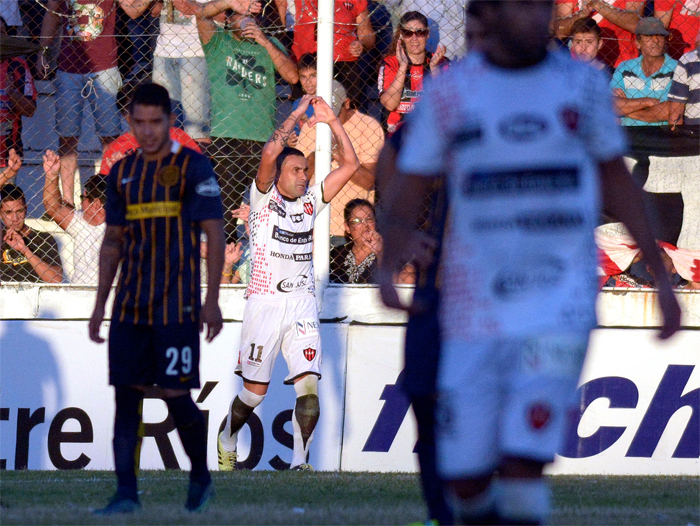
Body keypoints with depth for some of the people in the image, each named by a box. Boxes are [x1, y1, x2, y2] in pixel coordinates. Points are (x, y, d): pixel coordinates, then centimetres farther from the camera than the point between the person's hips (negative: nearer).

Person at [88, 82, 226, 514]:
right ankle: (127, 492, -2)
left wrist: (212, 300, -11)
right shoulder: (123, 174, 13)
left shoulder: (194, 168, -2)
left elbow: (214, 235, -4)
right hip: (129, 308, 5)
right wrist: (100, 304, 14)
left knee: (176, 395, -6)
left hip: (176, 307, -5)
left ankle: (201, 476, 16)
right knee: (126, 394, -2)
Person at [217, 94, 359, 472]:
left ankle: (300, 462, -8)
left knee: (308, 385, -11)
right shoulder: (264, 197, 0)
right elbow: (270, 153, -16)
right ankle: (227, 442, 27)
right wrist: (297, 115, -9)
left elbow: (350, 164, 11)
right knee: (255, 390, 2)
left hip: (302, 303, 3)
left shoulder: (310, 201, 12)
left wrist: (332, 121, 4)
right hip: (265, 301, -3)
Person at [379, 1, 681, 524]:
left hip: (561, 301, -1)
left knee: (522, 463, -17)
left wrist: (662, 275, 12)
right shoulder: (448, 93, 2)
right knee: (466, 480, 2)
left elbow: (617, 181, 14)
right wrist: (388, 270, -16)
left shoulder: (582, 83, 3)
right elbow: (407, 193, 3)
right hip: (476, 305, 1)